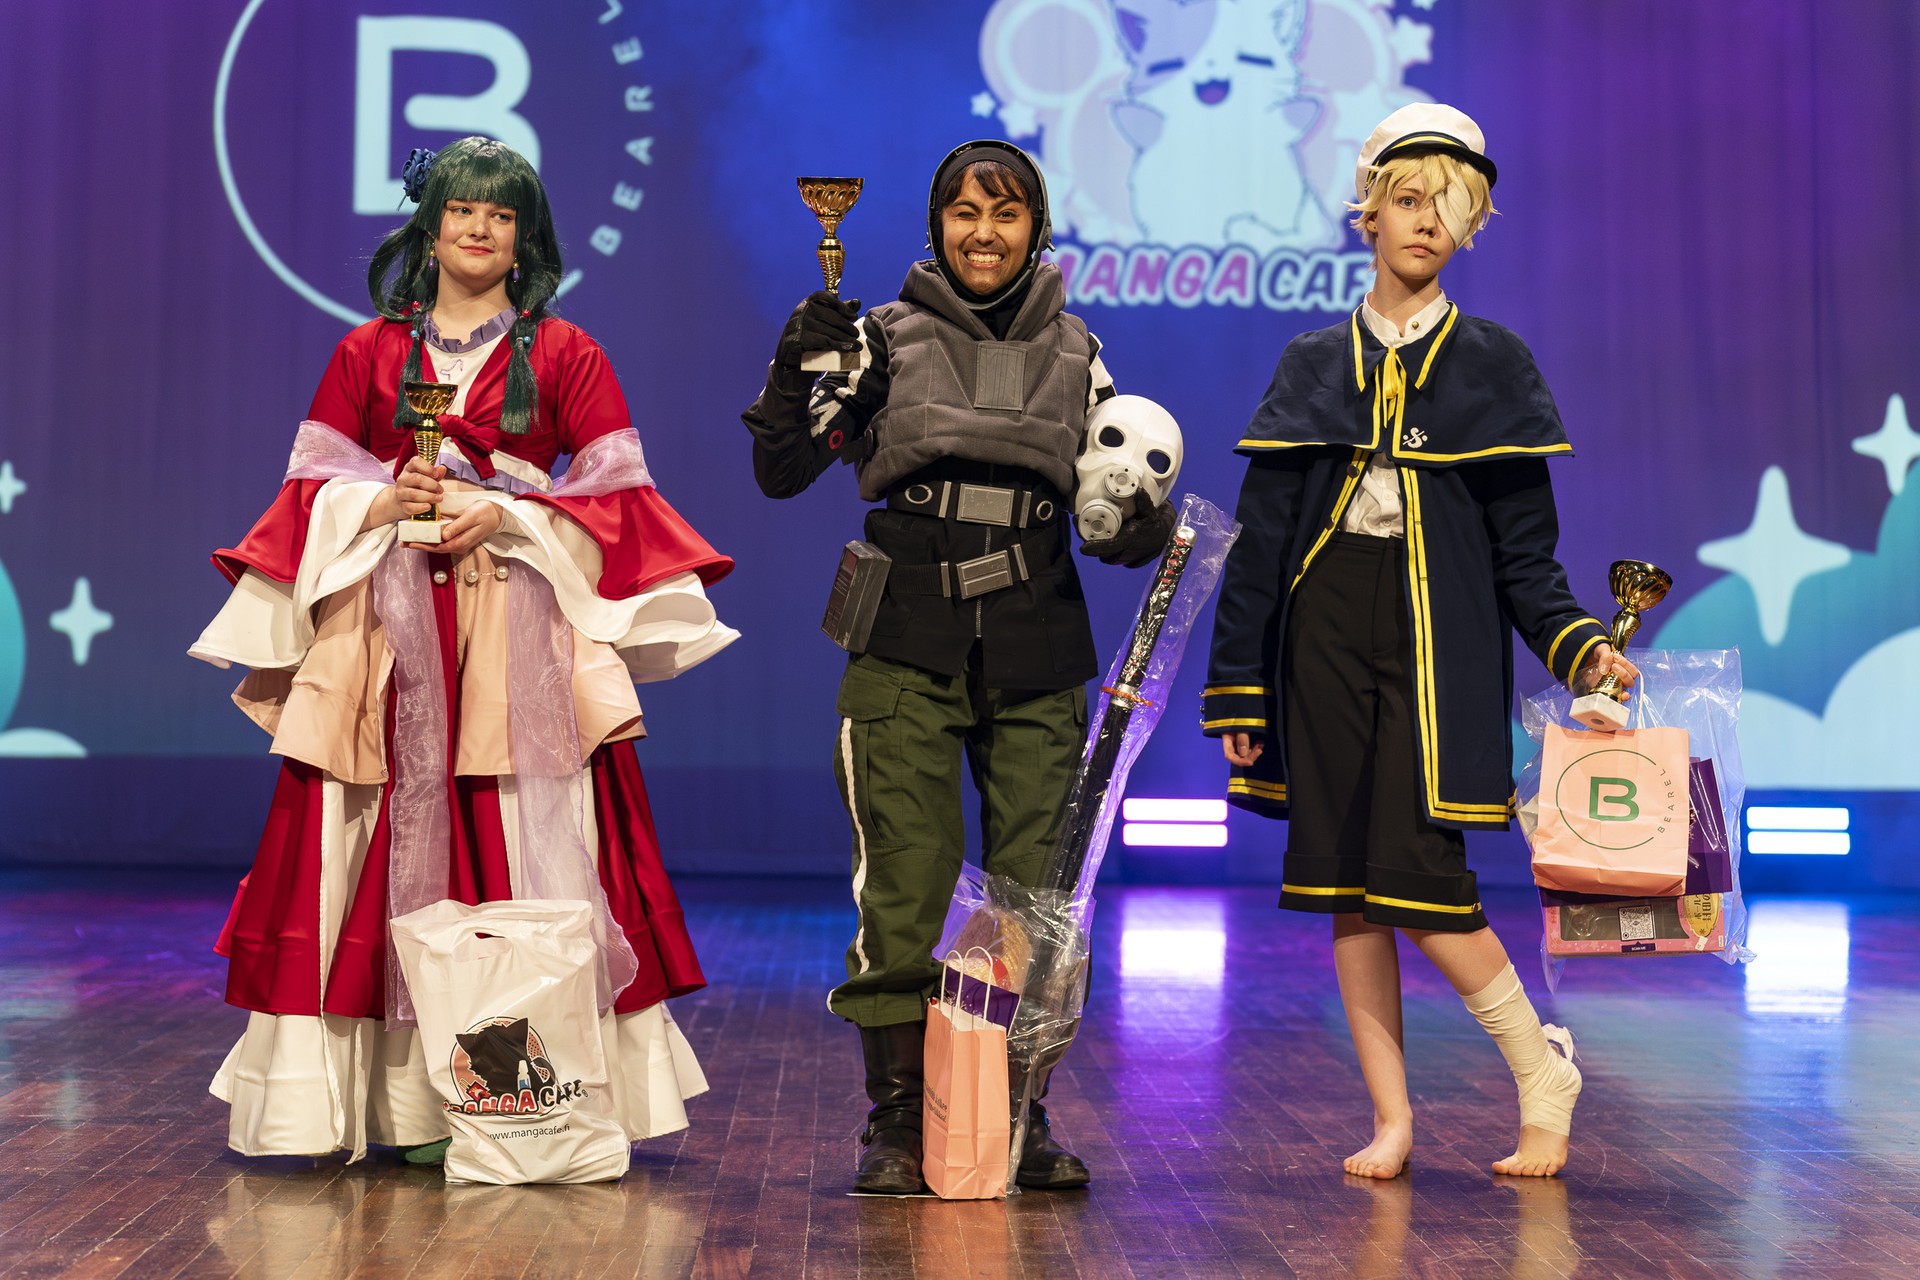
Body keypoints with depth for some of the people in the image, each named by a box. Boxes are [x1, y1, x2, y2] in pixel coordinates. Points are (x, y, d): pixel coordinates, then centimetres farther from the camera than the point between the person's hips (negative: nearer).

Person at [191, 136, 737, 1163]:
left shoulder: (564, 354, 10)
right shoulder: (367, 353, 15)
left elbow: (616, 497, 4)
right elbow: (310, 487, 11)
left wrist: (508, 518, -10)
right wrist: (384, 503, -9)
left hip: (524, 634, -1)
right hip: (389, 629, 2)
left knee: (532, 857, -8)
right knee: (378, 855, -5)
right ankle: (402, 1108, 0)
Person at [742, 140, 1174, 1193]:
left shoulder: (1074, 354, 12)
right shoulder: (885, 337, 5)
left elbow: (1111, 533, 15)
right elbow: (781, 473, 3)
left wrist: (1142, 516, -8)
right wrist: (797, 373, -13)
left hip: (1036, 659, 2)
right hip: (907, 652, -2)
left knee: (1036, 897, 3)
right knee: (901, 889, -5)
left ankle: (1023, 1122, 15)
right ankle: (896, 1123, 6)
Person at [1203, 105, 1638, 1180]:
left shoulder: (1492, 363, 8)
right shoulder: (1314, 365, 12)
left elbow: (1523, 544, 5)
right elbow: (1261, 536, 9)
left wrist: (1579, 644, -11)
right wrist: (1236, 689, 5)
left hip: (1437, 635, -3)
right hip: (1326, 626, 3)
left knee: (1415, 872, -13)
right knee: (1345, 884, 1)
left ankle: (1542, 1069, 9)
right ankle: (1392, 1119, 11)